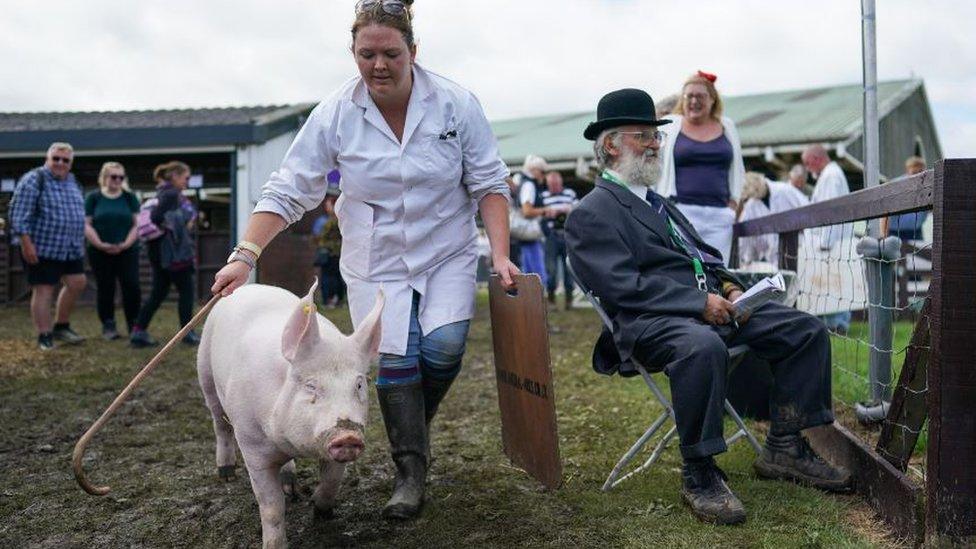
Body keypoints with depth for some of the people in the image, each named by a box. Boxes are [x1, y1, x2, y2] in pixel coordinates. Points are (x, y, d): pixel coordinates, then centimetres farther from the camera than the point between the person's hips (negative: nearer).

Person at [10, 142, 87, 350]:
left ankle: (61, 326, 25)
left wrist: (80, 242, 21)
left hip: (71, 248, 8)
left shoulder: (72, 181, 12)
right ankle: (44, 337, 6)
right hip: (42, 248, -7)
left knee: (77, 283, 8)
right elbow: (19, 215, -16)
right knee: (43, 290, -2)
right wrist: (27, 244, -20)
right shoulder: (33, 180, -11)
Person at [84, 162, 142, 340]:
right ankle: (108, 326, 14)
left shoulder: (130, 198, 8)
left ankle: (133, 325, 3)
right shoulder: (93, 198, 5)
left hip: (127, 251, 0)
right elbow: (87, 225, 0)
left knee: (132, 286, -8)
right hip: (100, 252, 0)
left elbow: (137, 224, 3)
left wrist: (125, 244, -12)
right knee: (105, 289, 4)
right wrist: (101, 245, -13)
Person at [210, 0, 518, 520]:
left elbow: (488, 183, -6)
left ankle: (418, 422, 15)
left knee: (444, 344, -18)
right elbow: (287, 191, -10)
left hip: (447, 254, 0)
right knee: (392, 359, -7)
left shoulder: (456, 104, -11)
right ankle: (411, 471, 10)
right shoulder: (335, 114, -11)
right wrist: (245, 257, -20)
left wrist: (500, 255, -15)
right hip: (376, 261, 0)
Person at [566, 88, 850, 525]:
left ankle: (785, 449, 5)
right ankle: (699, 475, -23)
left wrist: (729, 288, 5)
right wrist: (700, 302, -18)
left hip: (710, 304, 9)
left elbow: (705, 256, 28)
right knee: (703, 347, -41)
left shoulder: (657, 203, 27)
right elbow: (625, 286, -14)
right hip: (650, 322, -9)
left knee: (806, 330, -3)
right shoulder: (591, 215, -2)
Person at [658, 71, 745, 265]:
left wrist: (733, 202, 11)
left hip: (719, 213, 3)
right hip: (682, 210, -3)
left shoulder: (727, 127, 16)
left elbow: (737, 169, 22)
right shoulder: (670, 126, 7)